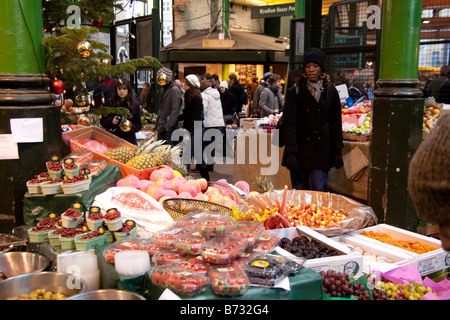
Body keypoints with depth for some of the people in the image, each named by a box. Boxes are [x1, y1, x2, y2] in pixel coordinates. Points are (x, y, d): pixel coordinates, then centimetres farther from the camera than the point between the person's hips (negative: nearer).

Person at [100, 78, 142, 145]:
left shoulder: (135, 105, 4)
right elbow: (102, 121, 9)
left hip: (129, 140, 0)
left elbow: (138, 125, 6)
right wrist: (111, 121, -12)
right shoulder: (110, 102, 6)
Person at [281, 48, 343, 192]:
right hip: (300, 150, -1)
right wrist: (291, 153, -12)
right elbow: (289, 124, -5)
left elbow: (336, 124, 11)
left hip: (322, 152, 1)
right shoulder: (294, 92, 0)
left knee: (319, 193, -3)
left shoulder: (331, 92, 7)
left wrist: (338, 152, 7)